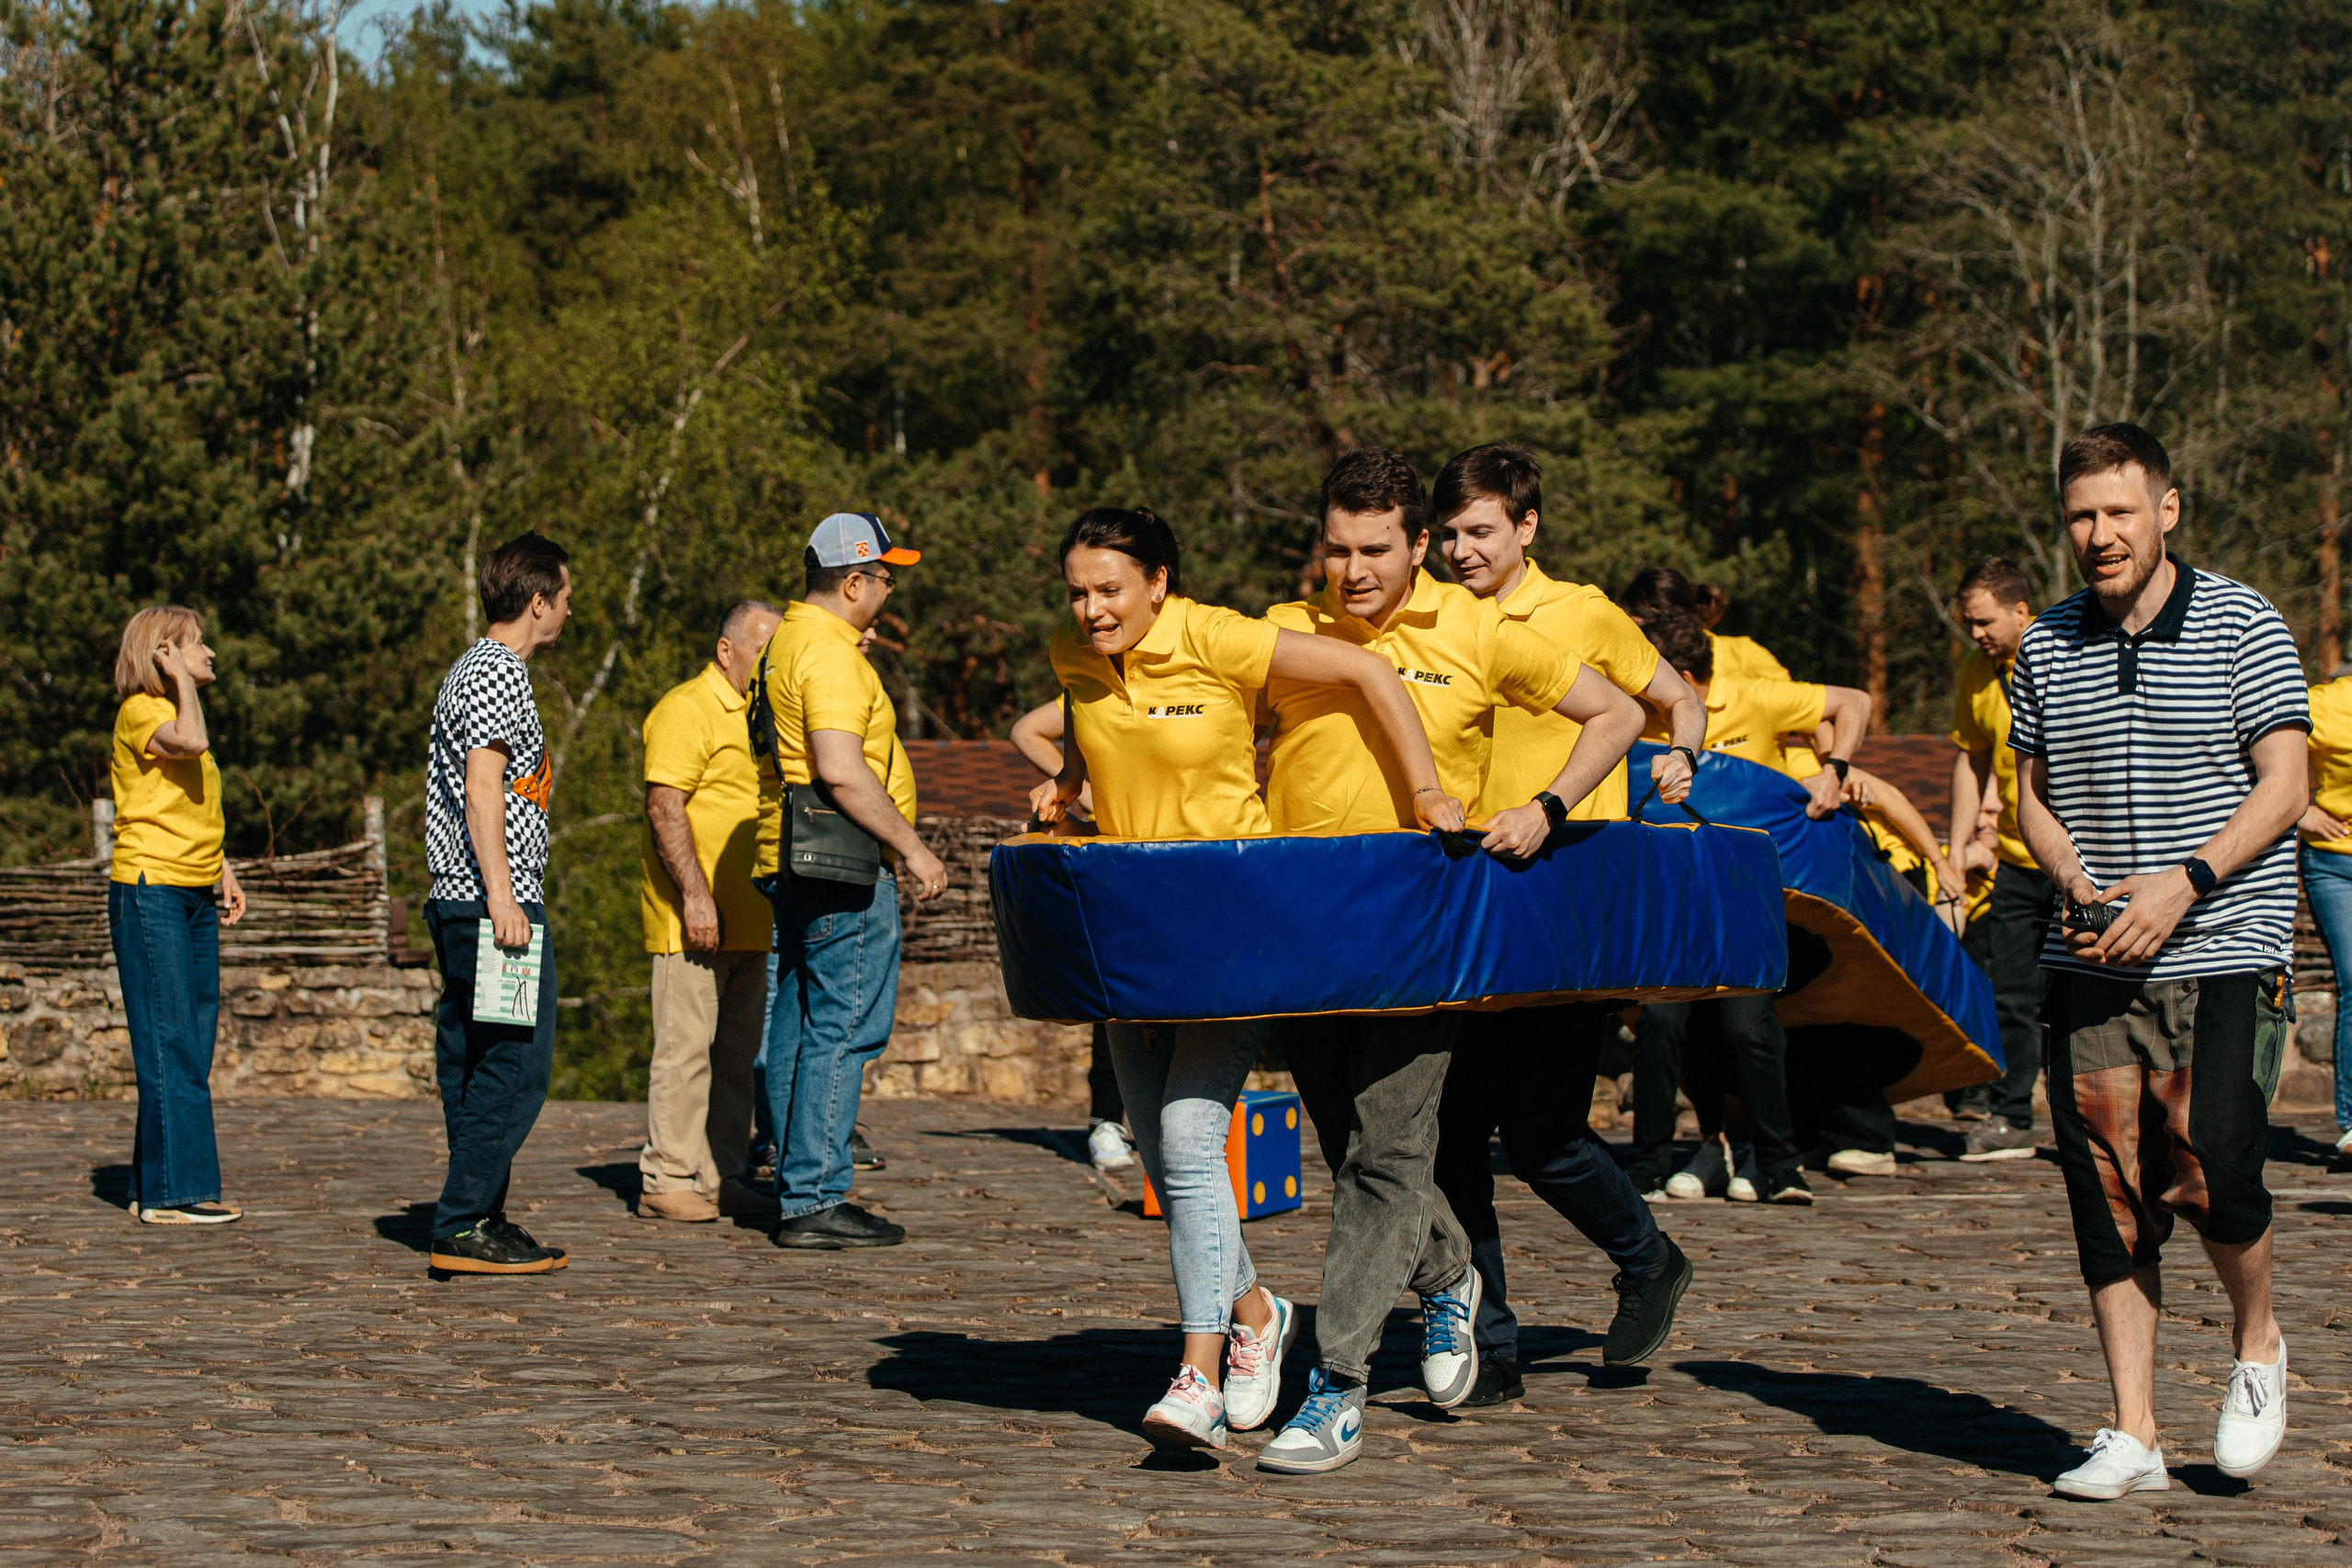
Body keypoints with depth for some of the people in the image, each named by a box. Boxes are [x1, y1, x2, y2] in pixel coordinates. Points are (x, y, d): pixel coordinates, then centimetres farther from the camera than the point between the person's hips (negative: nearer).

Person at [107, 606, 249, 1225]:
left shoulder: (176, 711, 20)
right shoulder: (139, 713, -8)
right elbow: (191, 741, -29)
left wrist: (225, 874, 19)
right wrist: (181, 680, -15)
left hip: (194, 896, 9)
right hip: (149, 890, -9)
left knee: (191, 1044, 7)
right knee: (170, 1043, -10)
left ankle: (155, 1187, 10)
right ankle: (170, 1191, -9)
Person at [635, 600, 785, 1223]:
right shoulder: (687, 709, -9)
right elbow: (665, 807, -17)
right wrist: (695, 895, -24)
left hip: (747, 922, 9)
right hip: (694, 919, -9)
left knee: (737, 1052, 10)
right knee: (685, 1046, -7)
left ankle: (721, 1178, 15)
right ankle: (667, 1180, -4)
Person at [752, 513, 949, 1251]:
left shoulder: (787, 641, 17)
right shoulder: (830, 655, -16)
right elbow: (841, 771, -24)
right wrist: (913, 848, -19)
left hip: (790, 862, 11)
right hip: (844, 870, -11)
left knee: (800, 1024, 12)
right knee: (844, 1028, -8)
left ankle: (799, 1192, 16)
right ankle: (815, 1199, -10)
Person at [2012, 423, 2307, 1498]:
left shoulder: (2242, 625, -3)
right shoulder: (2046, 646, 9)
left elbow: (2283, 787, -5)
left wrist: (2184, 883, -17)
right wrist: (2076, 883, -5)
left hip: (2224, 955, -4)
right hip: (2092, 966, 4)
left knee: (2209, 1170, -15)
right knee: (2107, 1193, 1)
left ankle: (2256, 1347, 15)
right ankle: (2132, 1436, 7)